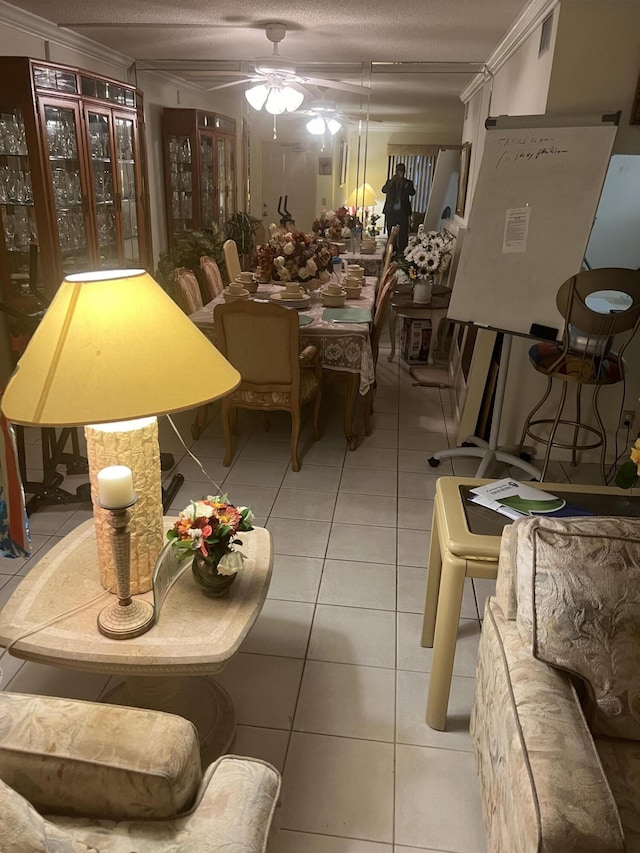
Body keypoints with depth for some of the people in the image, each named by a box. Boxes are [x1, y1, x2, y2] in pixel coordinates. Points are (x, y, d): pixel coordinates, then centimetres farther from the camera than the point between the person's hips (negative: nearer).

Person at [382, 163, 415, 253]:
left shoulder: (408, 182, 11)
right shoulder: (390, 181, 13)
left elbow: (412, 192, -5)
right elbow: (384, 190, -5)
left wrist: (405, 184, -16)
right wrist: (392, 182, -15)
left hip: (403, 211, -1)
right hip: (391, 211, 1)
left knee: (403, 233, -7)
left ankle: (403, 251, -4)